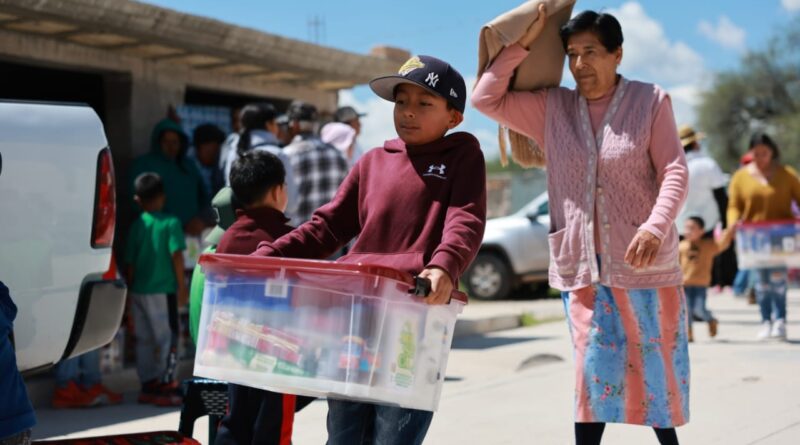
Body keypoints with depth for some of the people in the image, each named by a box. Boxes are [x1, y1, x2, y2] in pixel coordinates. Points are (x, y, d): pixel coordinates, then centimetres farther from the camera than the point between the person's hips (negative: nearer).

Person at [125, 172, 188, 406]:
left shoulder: (136, 226, 6)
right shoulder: (170, 223, -6)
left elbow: (130, 262, 8)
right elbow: (176, 255, -13)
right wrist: (181, 286, -6)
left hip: (138, 291, 5)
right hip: (162, 291, -5)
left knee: (143, 339, 12)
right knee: (168, 338, 1)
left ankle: (148, 386, 18)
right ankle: (165, 387, -1)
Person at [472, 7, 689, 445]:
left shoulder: (650, 101, -2)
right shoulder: (551, 107, 7)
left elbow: (674, 172, -8)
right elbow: (486, 98, 2)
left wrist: (657, 225, -25)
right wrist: (524, 42, -3)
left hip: (643, 260, -2)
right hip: (581, 262, 2)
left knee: (655, 362, 9)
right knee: (593, 368, 1)